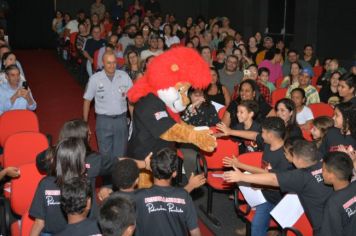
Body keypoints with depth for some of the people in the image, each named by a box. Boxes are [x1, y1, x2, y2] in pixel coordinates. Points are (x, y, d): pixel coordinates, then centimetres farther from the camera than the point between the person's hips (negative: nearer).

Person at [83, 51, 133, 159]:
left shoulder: (124, 76, -2)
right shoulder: (95, 79, -5)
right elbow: (87, 100, 3)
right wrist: (85, 123, 2)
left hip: (121, 119, 1)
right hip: (103, 120, -1)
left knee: (120, 154, 10)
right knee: (105, 154, 7)